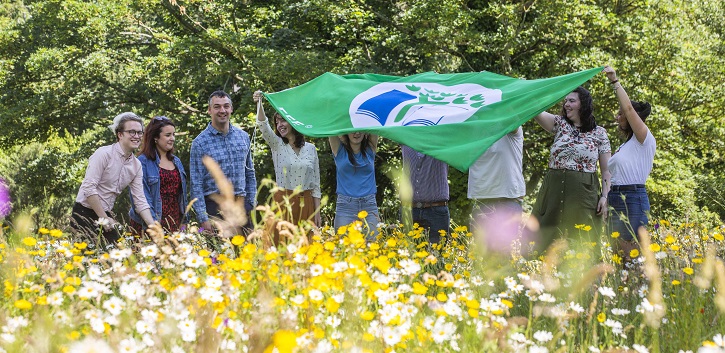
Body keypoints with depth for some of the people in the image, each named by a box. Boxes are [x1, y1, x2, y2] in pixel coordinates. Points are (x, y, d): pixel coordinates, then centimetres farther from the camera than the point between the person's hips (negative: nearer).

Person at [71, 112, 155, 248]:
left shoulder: (136, 165, 7)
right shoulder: (103, 154, -15)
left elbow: (140, 201, 6)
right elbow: (89, 188, -20)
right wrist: (104, 219, -16)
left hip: (106, 215, 7)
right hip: (85, 214, -7)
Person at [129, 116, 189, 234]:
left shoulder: (176, 162, 15)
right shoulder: (143, 162, -8)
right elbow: (140, 196, -13)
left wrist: (183, 221, 14)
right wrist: (153, 222, -19)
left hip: (174, 223, 6)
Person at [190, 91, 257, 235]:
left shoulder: (243, 137, 10)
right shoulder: (200, 143, -4)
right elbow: (196, 184, -6)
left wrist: (250, 203, 9)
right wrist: (203, 218, -11)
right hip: (215, 206, -4)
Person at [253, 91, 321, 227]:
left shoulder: (310, 148, 8)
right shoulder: (277, 145, 4)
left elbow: (316, 184, 8)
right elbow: (263, 126, -16)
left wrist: (317, 212, 4)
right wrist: (259, 103, -33)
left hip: (306, 202, 1)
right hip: (283, 201, -1)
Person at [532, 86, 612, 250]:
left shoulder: (599, 133, 6)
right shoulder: (560, 124, 10)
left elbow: (606, 169, 5)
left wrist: (604, 196, -5)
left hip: (583, 192, -2)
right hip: (554, 188, 2)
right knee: (548, 239, -2)